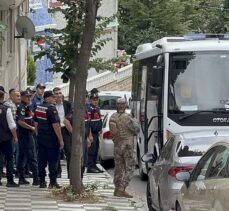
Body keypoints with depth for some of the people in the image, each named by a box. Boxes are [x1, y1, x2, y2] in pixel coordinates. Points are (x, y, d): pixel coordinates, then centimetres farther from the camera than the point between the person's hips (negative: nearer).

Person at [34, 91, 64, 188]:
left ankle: (42, 181, 12)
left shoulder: (38, 108, 9)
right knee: (53, 160, -1)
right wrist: (61, 140, -16)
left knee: (41, 160, 10)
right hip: (51, 139, -7)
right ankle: (53, 182, -1)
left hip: (41, 138, 7)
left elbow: (36, 123, 15)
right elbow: (55, 125, -20)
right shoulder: (51, 108, -16)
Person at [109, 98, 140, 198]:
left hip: (117, 144, 6)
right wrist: (134, 121, 6)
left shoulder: (112, 117, 2)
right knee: (129, 168, 0)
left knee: (118, 167, 17)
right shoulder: (127, 117, -17)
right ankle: (121, 189, -10)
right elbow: (136, 130, -12)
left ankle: (117, 189, 22)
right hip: (127, 145, -6)